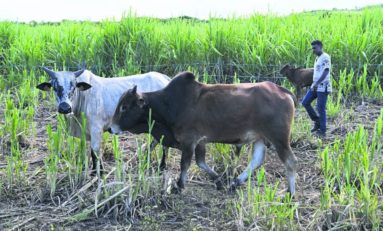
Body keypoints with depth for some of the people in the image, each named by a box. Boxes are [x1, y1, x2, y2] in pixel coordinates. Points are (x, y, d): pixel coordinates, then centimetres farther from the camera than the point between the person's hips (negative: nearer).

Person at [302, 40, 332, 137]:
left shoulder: (325, 57, -11)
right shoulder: (317, 58, 17)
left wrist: (317, 83, -28)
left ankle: (322, 131, 5)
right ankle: (317, 121, 14)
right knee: (305, 102, 4)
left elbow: (326, 72, -20)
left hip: (323, 87, -9)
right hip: (315, 86, 9)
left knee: (321, 108, -5)